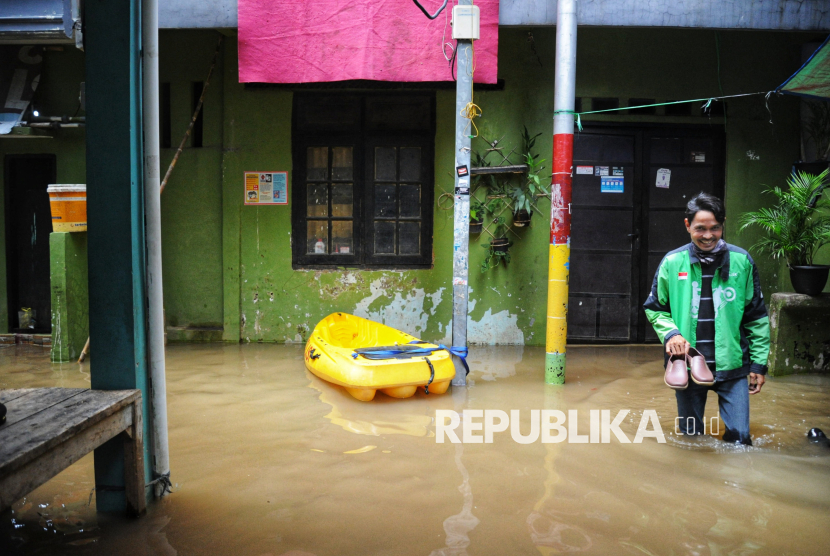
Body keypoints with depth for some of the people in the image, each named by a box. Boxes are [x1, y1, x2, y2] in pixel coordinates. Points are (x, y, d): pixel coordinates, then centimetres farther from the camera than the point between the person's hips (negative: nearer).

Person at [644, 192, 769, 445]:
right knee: (690, 437, 14)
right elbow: (655, 308, 9)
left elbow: (757, 316, 4)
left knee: (739, 438, 3)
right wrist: (670, 333, -10)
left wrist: (759, 362, 3)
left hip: (732, 366, 0)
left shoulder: (741, 261, -3)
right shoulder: (672, 263, -3)